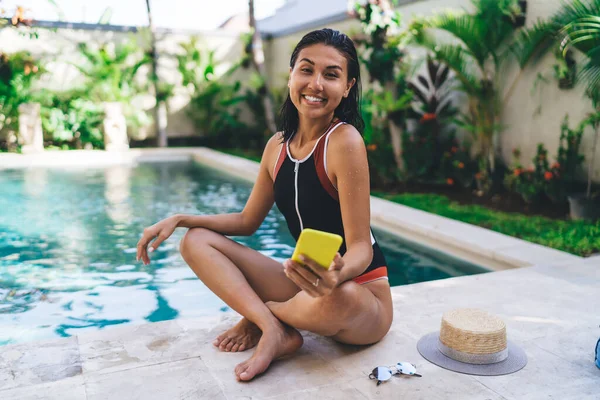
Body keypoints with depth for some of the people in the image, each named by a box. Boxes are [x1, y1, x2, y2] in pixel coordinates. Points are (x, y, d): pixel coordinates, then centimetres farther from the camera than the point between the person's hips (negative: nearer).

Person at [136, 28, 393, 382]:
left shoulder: (344, 141, -20)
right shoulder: (278, 146, 1)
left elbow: (361, 248, -21)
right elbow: (247, 221, 11)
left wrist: (336, 275, -43)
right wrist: (180, 219, 1)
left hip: (361, 295, -5)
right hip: (308, 283, 6)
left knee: (338, 299, -42)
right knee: (197, 241, 0)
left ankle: (261, 314, -6)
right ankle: (275, 331, -16)